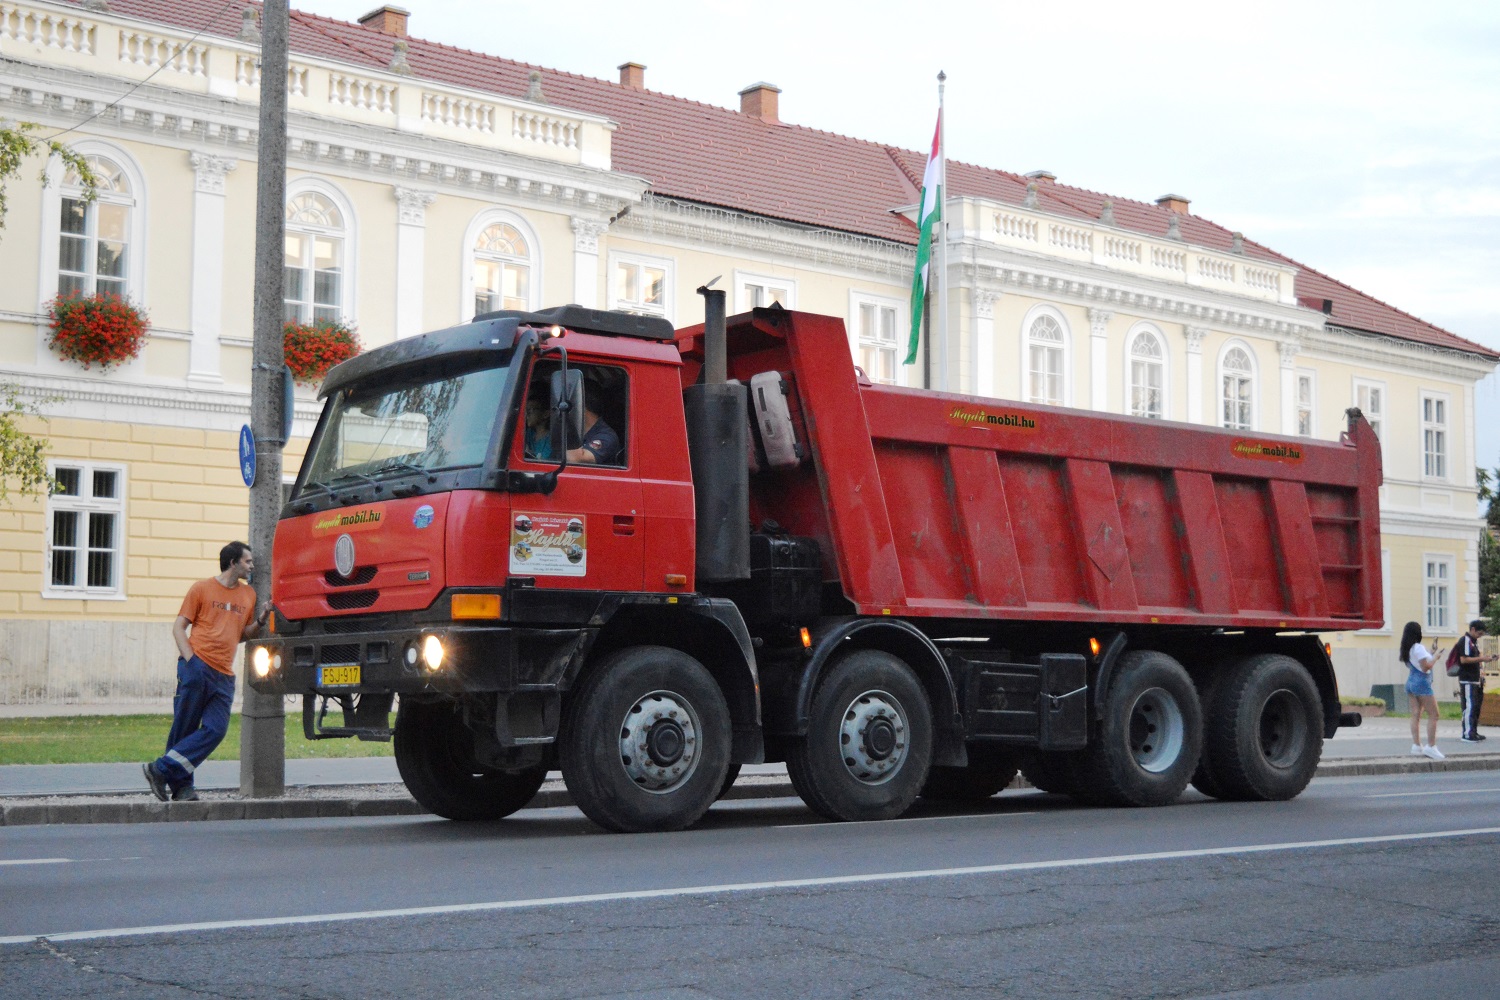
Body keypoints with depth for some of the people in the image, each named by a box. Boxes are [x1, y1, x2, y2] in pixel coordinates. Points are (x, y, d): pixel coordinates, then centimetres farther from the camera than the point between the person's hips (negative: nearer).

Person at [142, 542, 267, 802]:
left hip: (224, 675, 5)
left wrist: (260, 621, 5)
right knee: (184, 727, -1)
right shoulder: (201, 589, 4)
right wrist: (190, 659, -12)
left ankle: (162, 770, -6)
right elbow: (179, 626, 2)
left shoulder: (248, 594, 17)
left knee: (215, 730, -9)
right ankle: (181, 786, 6)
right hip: (197, 666, -5)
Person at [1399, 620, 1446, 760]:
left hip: (1411, 682, 9)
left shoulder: (1407, 649, 12)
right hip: (1421, 682, -9)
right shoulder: (1419, 648, -14)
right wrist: (1436, 655, -7)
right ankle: (1431, 746, -10)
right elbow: (1426, 666, -18)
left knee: (1416, 715, 6)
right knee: (1433, 714, -6)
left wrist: (1431, 654, 16)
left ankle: (1416, 745, 4)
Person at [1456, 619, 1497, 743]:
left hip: (1476, 679, 10)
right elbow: (1464, 659, -21)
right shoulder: (1465, 641, -14)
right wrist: (1481, 659, -20)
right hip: (1467, 680, -10)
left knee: (1476, 706, 13)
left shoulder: (1474, 641, 16)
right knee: (1469, 707, -9)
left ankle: (1474, 732, 21)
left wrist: (1487, 657, 10)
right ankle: (1467, 734, -7)